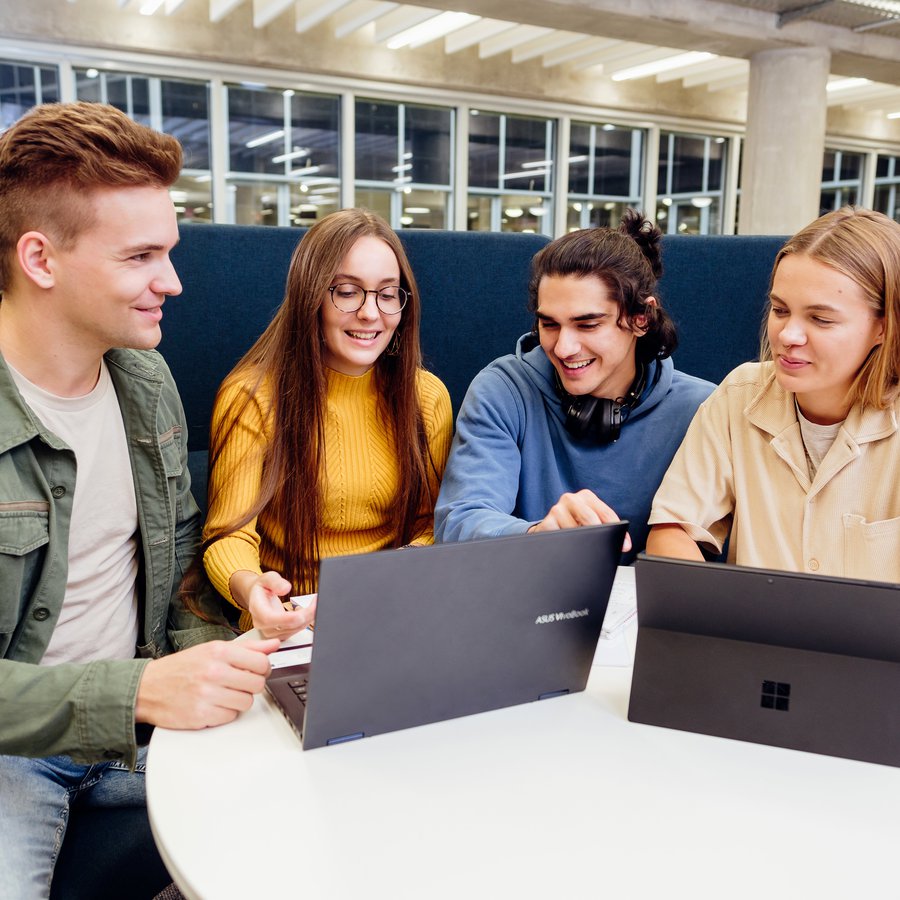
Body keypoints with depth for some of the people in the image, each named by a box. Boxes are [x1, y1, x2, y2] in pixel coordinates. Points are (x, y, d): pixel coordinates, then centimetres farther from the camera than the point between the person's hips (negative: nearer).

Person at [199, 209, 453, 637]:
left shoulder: (428, 397, 4)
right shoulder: (252, 396, -7)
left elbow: (428, 525, 7)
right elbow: (229, 536, -11)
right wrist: (248, 586, -35)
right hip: (287, 621, -2)